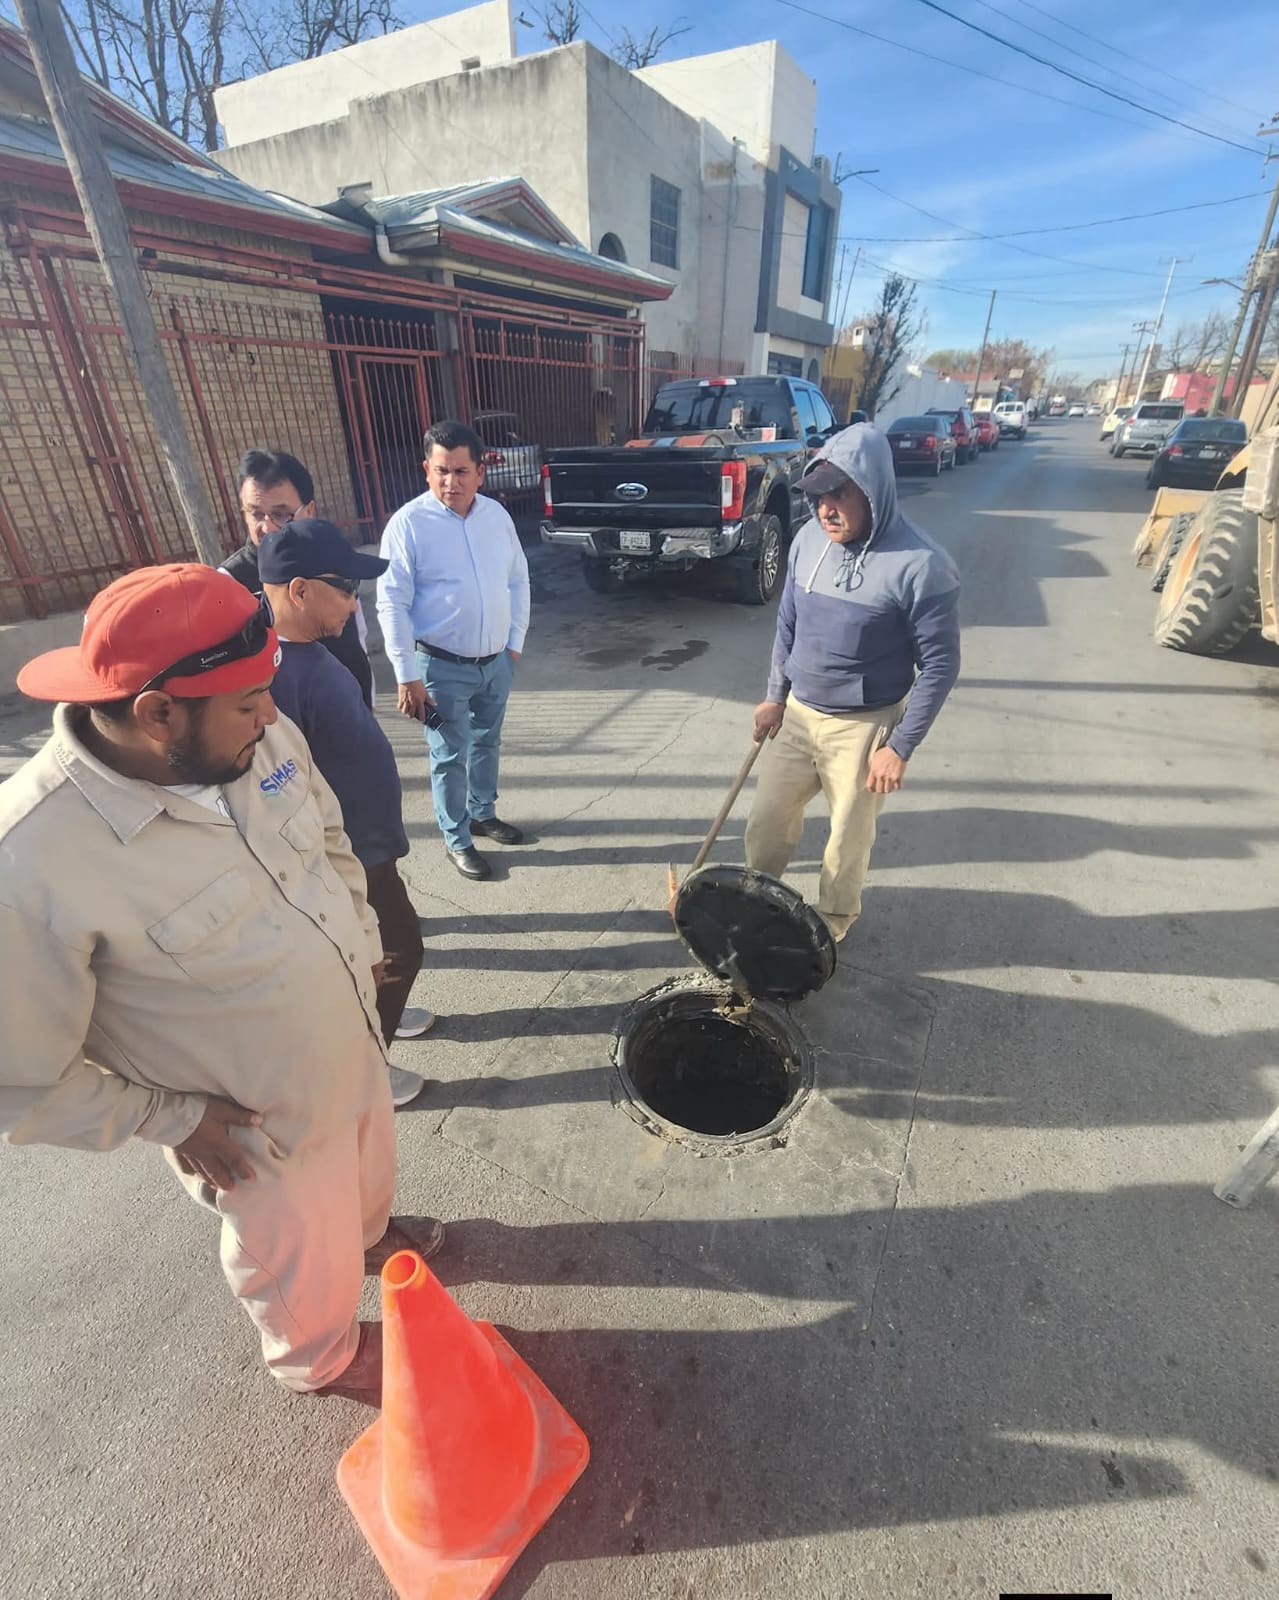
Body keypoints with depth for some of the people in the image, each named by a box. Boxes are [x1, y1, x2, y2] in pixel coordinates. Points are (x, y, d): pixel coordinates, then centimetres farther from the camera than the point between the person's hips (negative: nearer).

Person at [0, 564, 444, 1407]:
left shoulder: (264, 737, -17)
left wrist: (363, 940, 5)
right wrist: (169, 1121, -14)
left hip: (353, 1045, 5)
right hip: (265, 1127, -5)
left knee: (368, 1172, 35)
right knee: (306, 1268, 26)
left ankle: (371, 1233, 70)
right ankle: (323, 1358, 60)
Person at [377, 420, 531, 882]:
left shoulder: (496, 515, 2)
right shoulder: (408, 523, -13)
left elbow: (518, 580, 11)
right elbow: (392, 604, -14)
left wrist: (515, 642, 8)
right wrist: (407, 676, -16)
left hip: (496, 660, 5)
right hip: (443, 667, -5)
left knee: (487, 742, 20)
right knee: (451, 756, 6)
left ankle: (483, 813, 41)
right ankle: (456, 840, 23)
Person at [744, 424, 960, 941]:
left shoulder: (921, 566, -19)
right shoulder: (809, 539, -2)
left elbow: (940, 665, -14)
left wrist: (900, 747, -16)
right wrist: (775, 695, 11)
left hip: (863, 728, -5)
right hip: (798, 714, 5)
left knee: (848, 839, 11)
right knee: (767, 820, 15)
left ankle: (832, 925, 36)